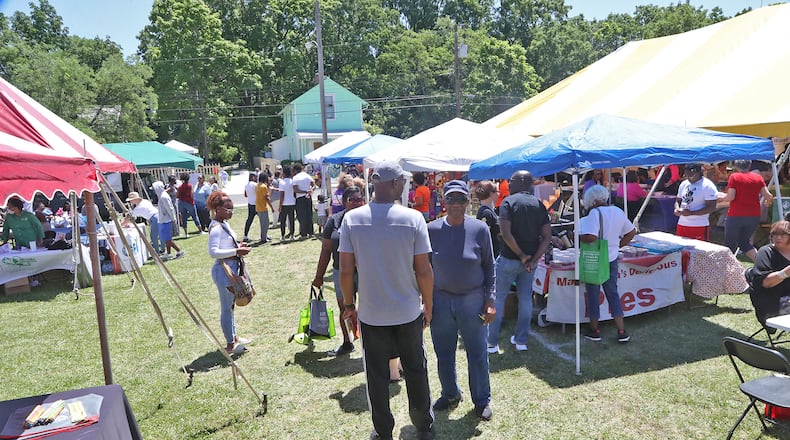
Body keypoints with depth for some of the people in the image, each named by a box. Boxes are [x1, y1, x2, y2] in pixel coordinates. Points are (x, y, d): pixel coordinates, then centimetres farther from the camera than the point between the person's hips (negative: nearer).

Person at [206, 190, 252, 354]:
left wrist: (238, 245, 5)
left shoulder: (224, 224, 10)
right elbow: (213, 252, -27)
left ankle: (233, 337, 35)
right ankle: (230, 344, 13)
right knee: (227, 307, 1)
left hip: (232, 267, 10)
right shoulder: (216, 228, -19)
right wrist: (236, 251, -26)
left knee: (231, 305, 21)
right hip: (223, 269, -10)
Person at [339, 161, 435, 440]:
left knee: (377, 375, 15)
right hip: (408, 312, 0)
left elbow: (346, 270, -8)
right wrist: (428, 306, 4)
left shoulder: (352, 219, -10)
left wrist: (348, 304, 7)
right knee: (416, 371, 19)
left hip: (371, 313, 0)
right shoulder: (413, 218, -13)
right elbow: (424, 270, -11)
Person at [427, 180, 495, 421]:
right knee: (444, 353, 14)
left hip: (473, 299, -1)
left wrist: (489, 300, -2)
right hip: (440, 299, 2)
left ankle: (482, 400, 29)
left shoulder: (479, 229, -5)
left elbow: (489, 267, 2)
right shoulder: (432, 229, -2)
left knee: (477, 353, 9)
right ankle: (450, 394, 36)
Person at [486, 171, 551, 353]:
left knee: (498, 298, 6)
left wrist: (521, 255, -13)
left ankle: (492, 343, 9)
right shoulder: (539, 204, 6)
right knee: (525, 299, 14)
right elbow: (547, 237, -2)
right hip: (530, 260, 5)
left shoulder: (509, 201, -10)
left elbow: (506, 233, -22)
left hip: (509, 259, -5)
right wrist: (533, 259, -7)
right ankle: (521, 341, 22)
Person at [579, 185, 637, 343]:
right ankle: (622, 332, 16)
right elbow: (632, 232, 15)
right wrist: (618, 245, 16)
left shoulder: (595, 213, -19)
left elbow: (591, 237, -31)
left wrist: (579, 238, -13)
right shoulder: (618, 212, 5)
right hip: (612, 259, 6)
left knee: (593, 295, 8)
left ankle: (594, 330, 21)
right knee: (613, 293, 15)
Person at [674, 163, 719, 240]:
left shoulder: (708, 186, -8)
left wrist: (691, 213, -19)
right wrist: (677, 208, -1)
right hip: (681, 225, 6)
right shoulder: (684, 184, 13)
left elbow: (711, 207, -13)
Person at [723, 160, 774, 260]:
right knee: (744, 241, 22)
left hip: (736, 215, -5)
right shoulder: (758, 177, 5)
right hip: (754, 216, 5)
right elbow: (768, 196, 2)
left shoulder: (734, 177, -6)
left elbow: (730, 197, -14)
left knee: (730, 245, 4)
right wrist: (768, 202, 24)